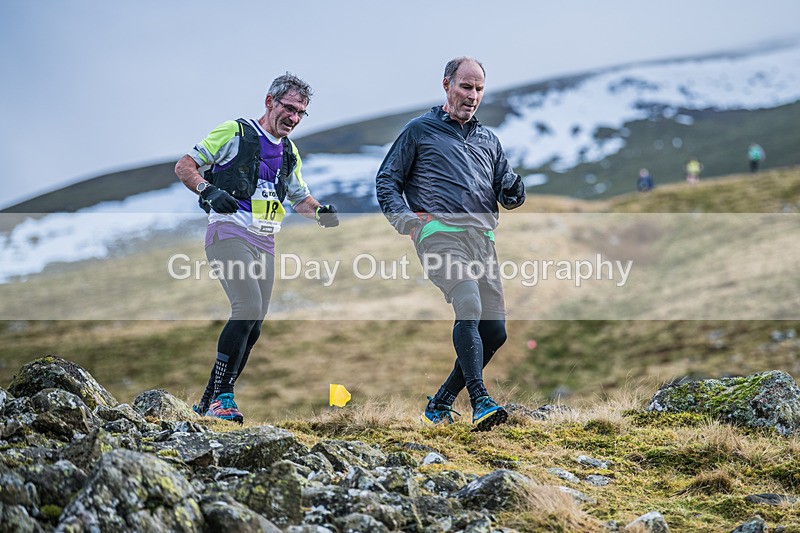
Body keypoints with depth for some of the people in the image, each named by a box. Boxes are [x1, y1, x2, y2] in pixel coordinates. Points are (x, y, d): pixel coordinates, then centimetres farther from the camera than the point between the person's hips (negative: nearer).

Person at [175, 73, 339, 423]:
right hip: (230, 233, -7)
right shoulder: (234, 132, -1)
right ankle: (222, 397, -17)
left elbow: (300, 198, 29)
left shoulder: (289, 153, 19)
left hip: (265, 243, 7)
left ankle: (209, 402, 12)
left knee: (253, 327, 3)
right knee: (249, 308, -23)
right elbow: (184, 166, -3)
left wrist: (322, 213, 8)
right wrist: (208, 190, -22)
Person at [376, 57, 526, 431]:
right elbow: (386, 182, 12)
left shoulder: (488, 140, 26)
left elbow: (508, 197, 24)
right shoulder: (420, 131, 13)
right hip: (439, 231, -5)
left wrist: (513, 190, -1)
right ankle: (480, 402, -34)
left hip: (482, 238, 6)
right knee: (469, 307, -27)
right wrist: (407, 220, -5)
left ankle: (440, 403, 13)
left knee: (495, 331, -1)